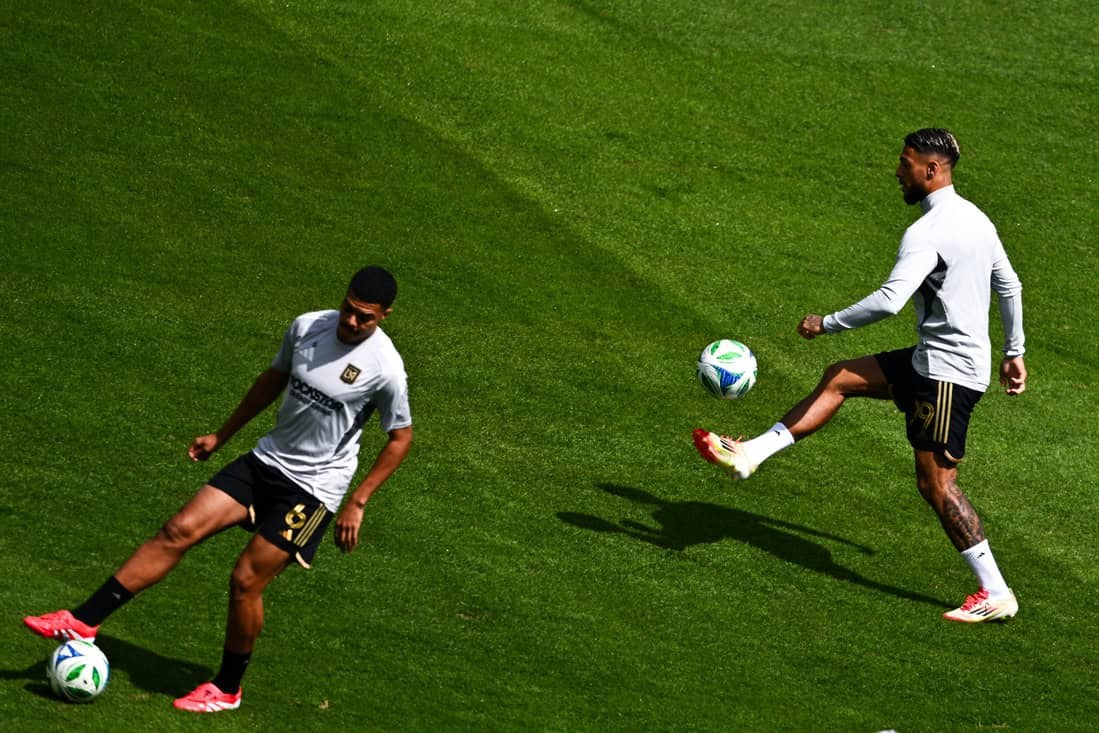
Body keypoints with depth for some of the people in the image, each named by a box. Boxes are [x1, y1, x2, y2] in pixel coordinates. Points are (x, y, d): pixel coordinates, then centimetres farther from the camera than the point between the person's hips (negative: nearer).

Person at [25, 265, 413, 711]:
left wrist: (357, 504, -9)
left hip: (313, 488, -6)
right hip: (267, 460, 6)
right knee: (180, 530, -5)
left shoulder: (385, 370, -19)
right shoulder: (307, 327, -2)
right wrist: (221, 436, 21)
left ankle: (227, 690, 14)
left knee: (245, 579, -7)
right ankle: (84, 621, -4)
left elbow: (400, 438, -7)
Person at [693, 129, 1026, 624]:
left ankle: (996, 595, -3)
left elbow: (889, 300, -29)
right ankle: (749, 455, 13)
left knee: (936, 484, -6)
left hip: (947, 373, -10)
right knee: (839, 379, 13)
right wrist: (1013, 353, 29)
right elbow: (1009, 286, 19)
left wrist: (827, 324, -17)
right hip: (933, 360, 10)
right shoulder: (975, 219, 10)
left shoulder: (927, 233, -20)